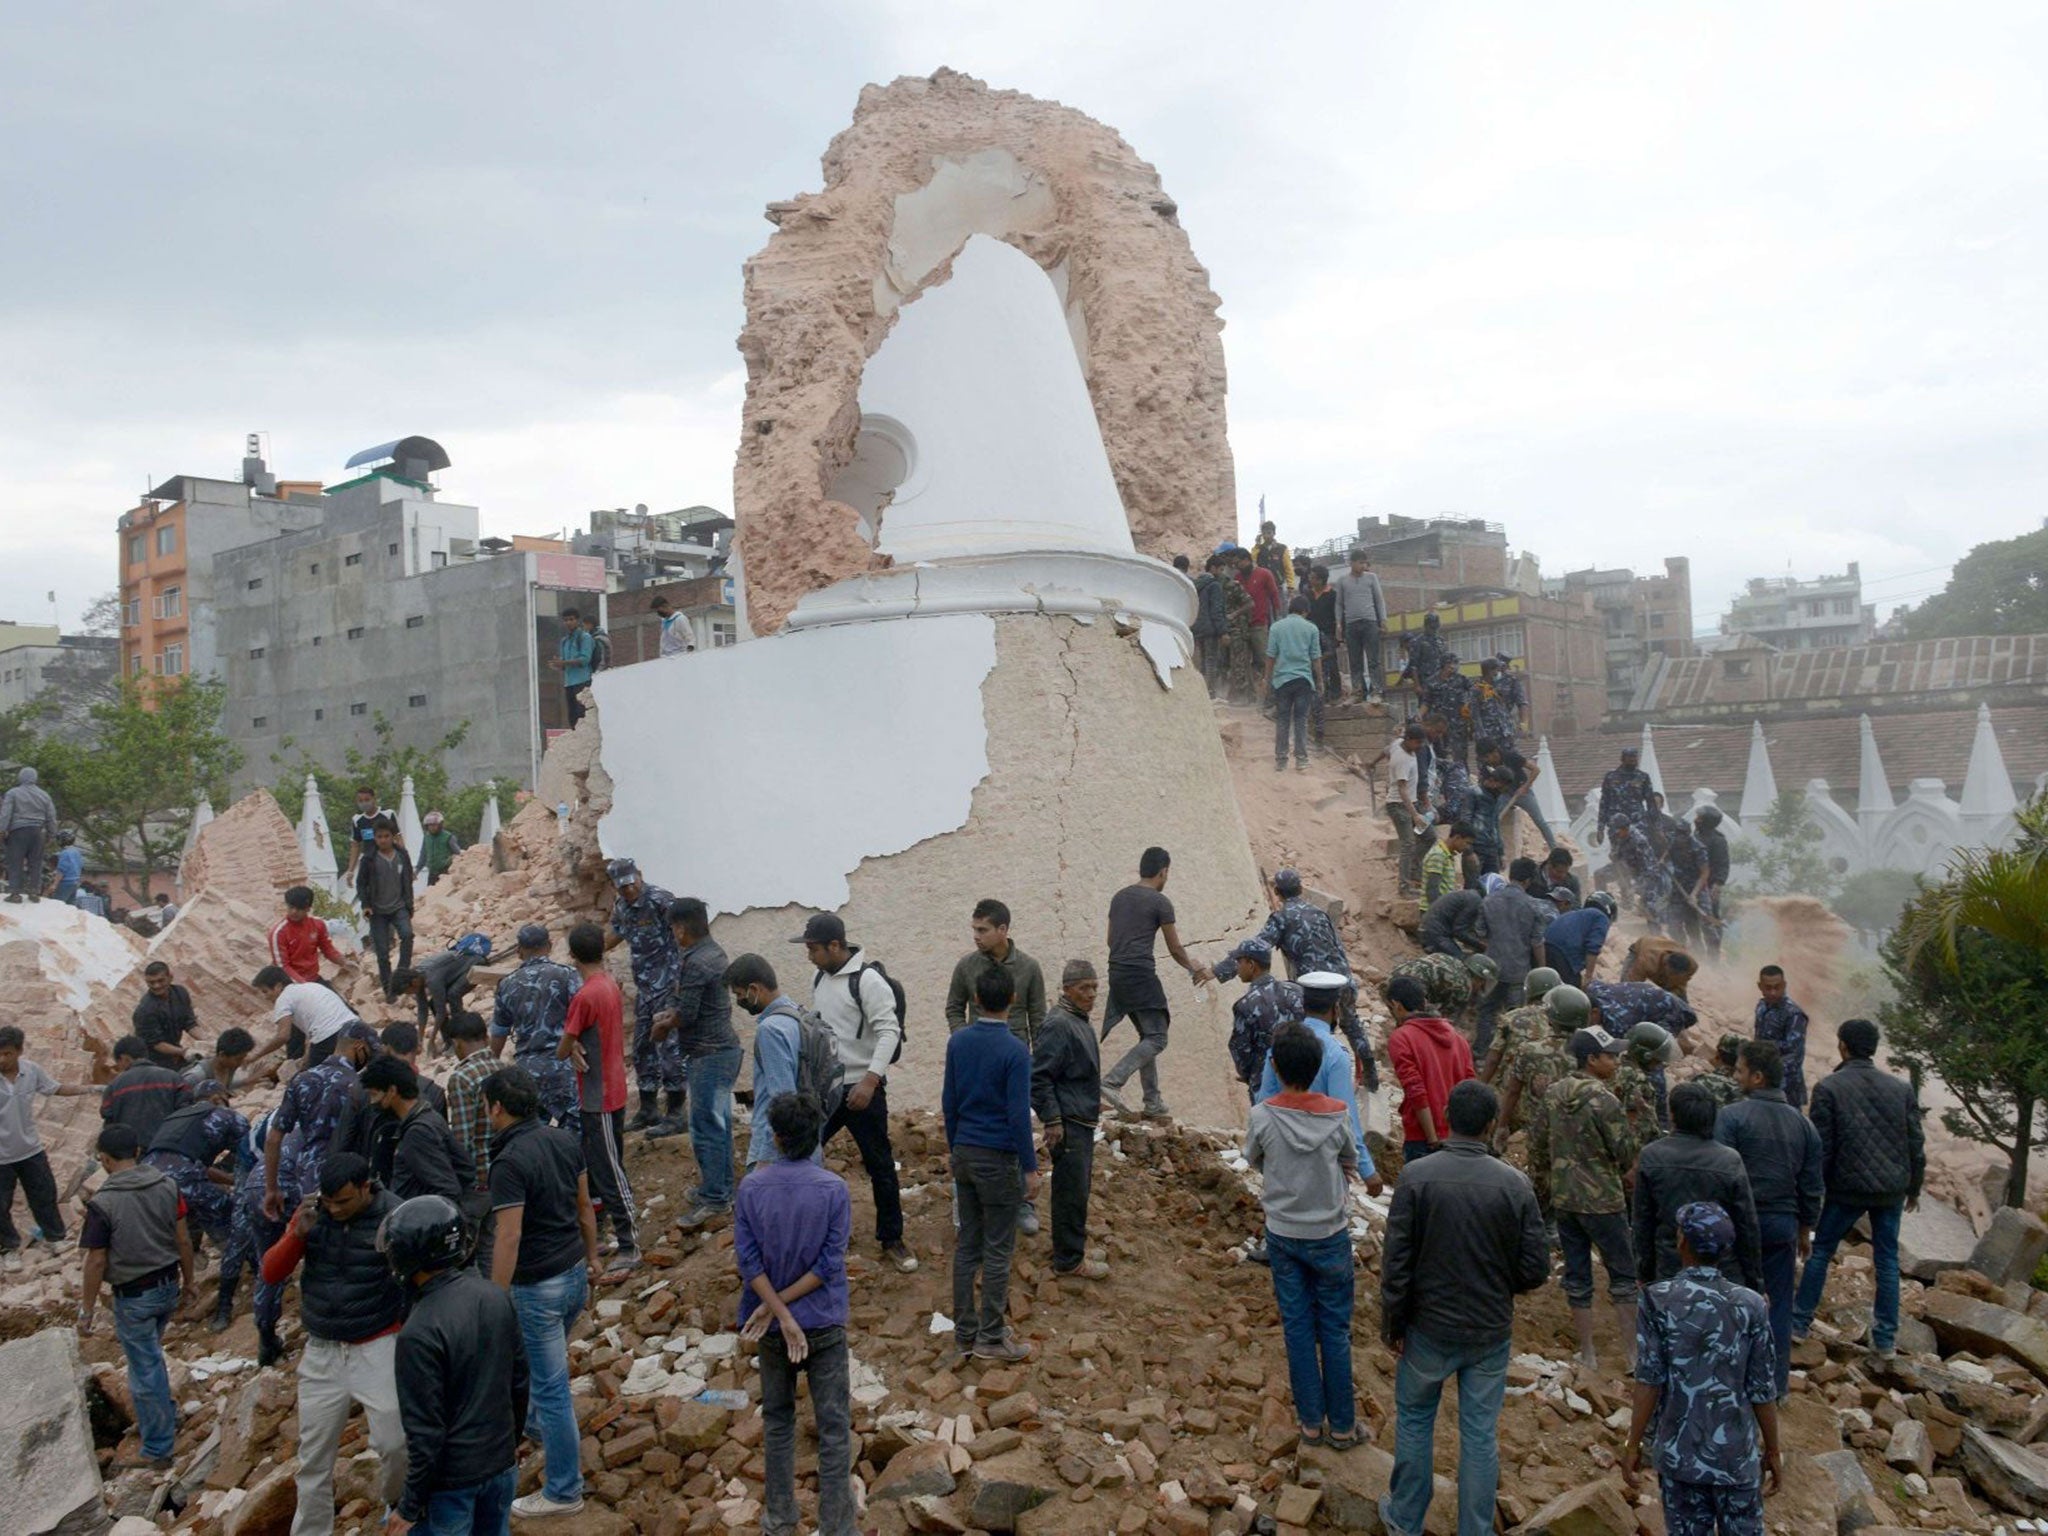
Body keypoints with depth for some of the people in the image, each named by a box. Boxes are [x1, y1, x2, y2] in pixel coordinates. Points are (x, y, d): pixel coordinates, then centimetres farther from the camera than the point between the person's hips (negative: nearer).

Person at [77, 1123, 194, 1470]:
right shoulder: (166, 1185, -5)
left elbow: (96, 1262, -14)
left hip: (133, 1297, -5)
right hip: (168, 1286, 5)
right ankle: (162, 1419, 41)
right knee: (149, 1357, 27)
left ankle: (158, 1451, 16)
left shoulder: (102, 1204, -19)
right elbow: (183, 1240, 1)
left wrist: (86, 1310, -2)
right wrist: (187, 1281, 14)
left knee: (145, 1369, 6)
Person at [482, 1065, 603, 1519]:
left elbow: (509, 1237, -24)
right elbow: (585, 1206, 10)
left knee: (551, 1386, 5)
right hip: (574, 1273, 8)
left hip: (538, 1286, -8)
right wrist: (591, 1257, 22)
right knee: (545, 1365, 31)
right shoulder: (564, 1141, 0)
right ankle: (539, 1428, 54)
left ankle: (563, 1491, 18)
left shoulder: (509, 1162, -23)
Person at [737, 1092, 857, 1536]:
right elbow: (830, 1265, -15)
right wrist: (781, 1308, -10)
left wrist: (782, 1316, -11)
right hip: (825, 1323, -2)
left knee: (777, 1420, 19)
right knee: (834, 1427, 6)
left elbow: (749, 1261, -12)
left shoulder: (751, 1188, -11)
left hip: (772, 1325, 2)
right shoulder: (833, 1189, -15)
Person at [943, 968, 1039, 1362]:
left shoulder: (957, 1042, 1)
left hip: (964, 1154, 6)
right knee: (998, 1251, 5)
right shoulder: (1014, 1051, -17)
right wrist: (1030, 1169, -9)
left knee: (967, 1245, 14)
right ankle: (991, 1337, 12)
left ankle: (964, 1332, 22)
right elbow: (1019, 1115, -17)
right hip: (998, 1159, -6)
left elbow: (949, 1100, 8)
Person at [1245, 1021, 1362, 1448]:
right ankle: (1342, 1425, 21)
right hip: (1330, 1236, -1)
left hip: (1282, 1234, 1)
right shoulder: (1336, 1117, -15)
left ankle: (1311, 1421, 22)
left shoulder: (1262, 1117, -16)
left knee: (1297, 1327, 12)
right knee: (1335, 1329, 11)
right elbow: (1351, 1164, 3)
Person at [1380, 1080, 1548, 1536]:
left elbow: (1396, 1262, -14)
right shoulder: (1515, 1185, -13)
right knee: (1481, 1433, 14)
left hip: (1430, 1327, -1)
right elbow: (1536, 1268, -7)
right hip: (1491, 1332, 1)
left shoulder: (1416, 1177, -17)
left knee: (1414, 1419, 19)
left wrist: (1391, 1323, 0)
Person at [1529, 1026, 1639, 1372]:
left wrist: (1541, 1187, 19)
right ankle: (1633, 1351, 19)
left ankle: (1587, 1354, 20)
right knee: (1623, 1274, 11)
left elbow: (1537, 1143, 7)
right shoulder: (1605, 1101, -19)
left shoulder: (1553, 1094, 0)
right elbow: (1626, 1155, -14)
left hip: (1563, 1199, 6)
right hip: (1602, 1202, -6)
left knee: (1577, 1275, 12)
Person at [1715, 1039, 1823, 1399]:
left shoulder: (1732, 1116, -13)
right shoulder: (1803, 1123, 4)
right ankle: (1777, 1382, 20)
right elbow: (1813, 1185, 10)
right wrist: (1805, 1229, 21)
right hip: (1784, 1225, 4)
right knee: (1779, 1304, 12)